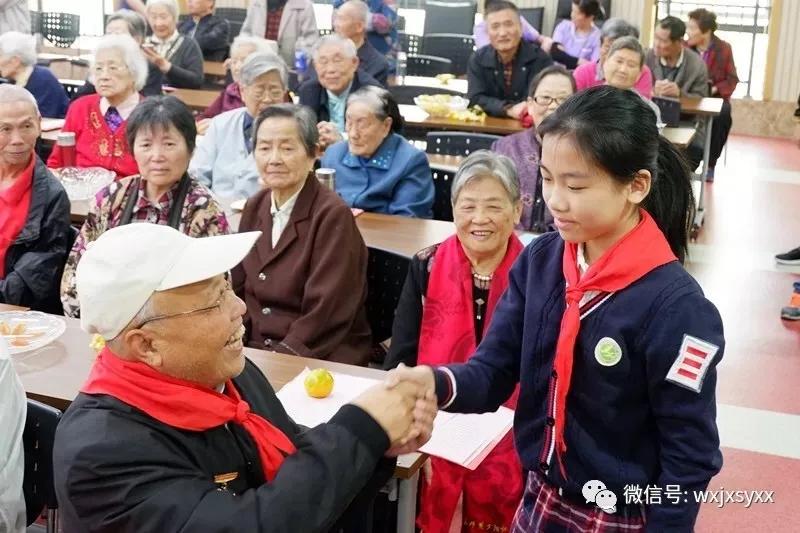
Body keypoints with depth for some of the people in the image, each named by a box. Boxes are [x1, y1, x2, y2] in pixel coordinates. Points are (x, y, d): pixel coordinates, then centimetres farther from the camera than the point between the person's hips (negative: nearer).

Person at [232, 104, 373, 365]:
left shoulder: (332, 215, -12)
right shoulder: (254, 207, 8)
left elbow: (325, 316, -16)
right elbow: (238, 290, 11)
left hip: (322, 360, -6)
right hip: (254, 351, 6)